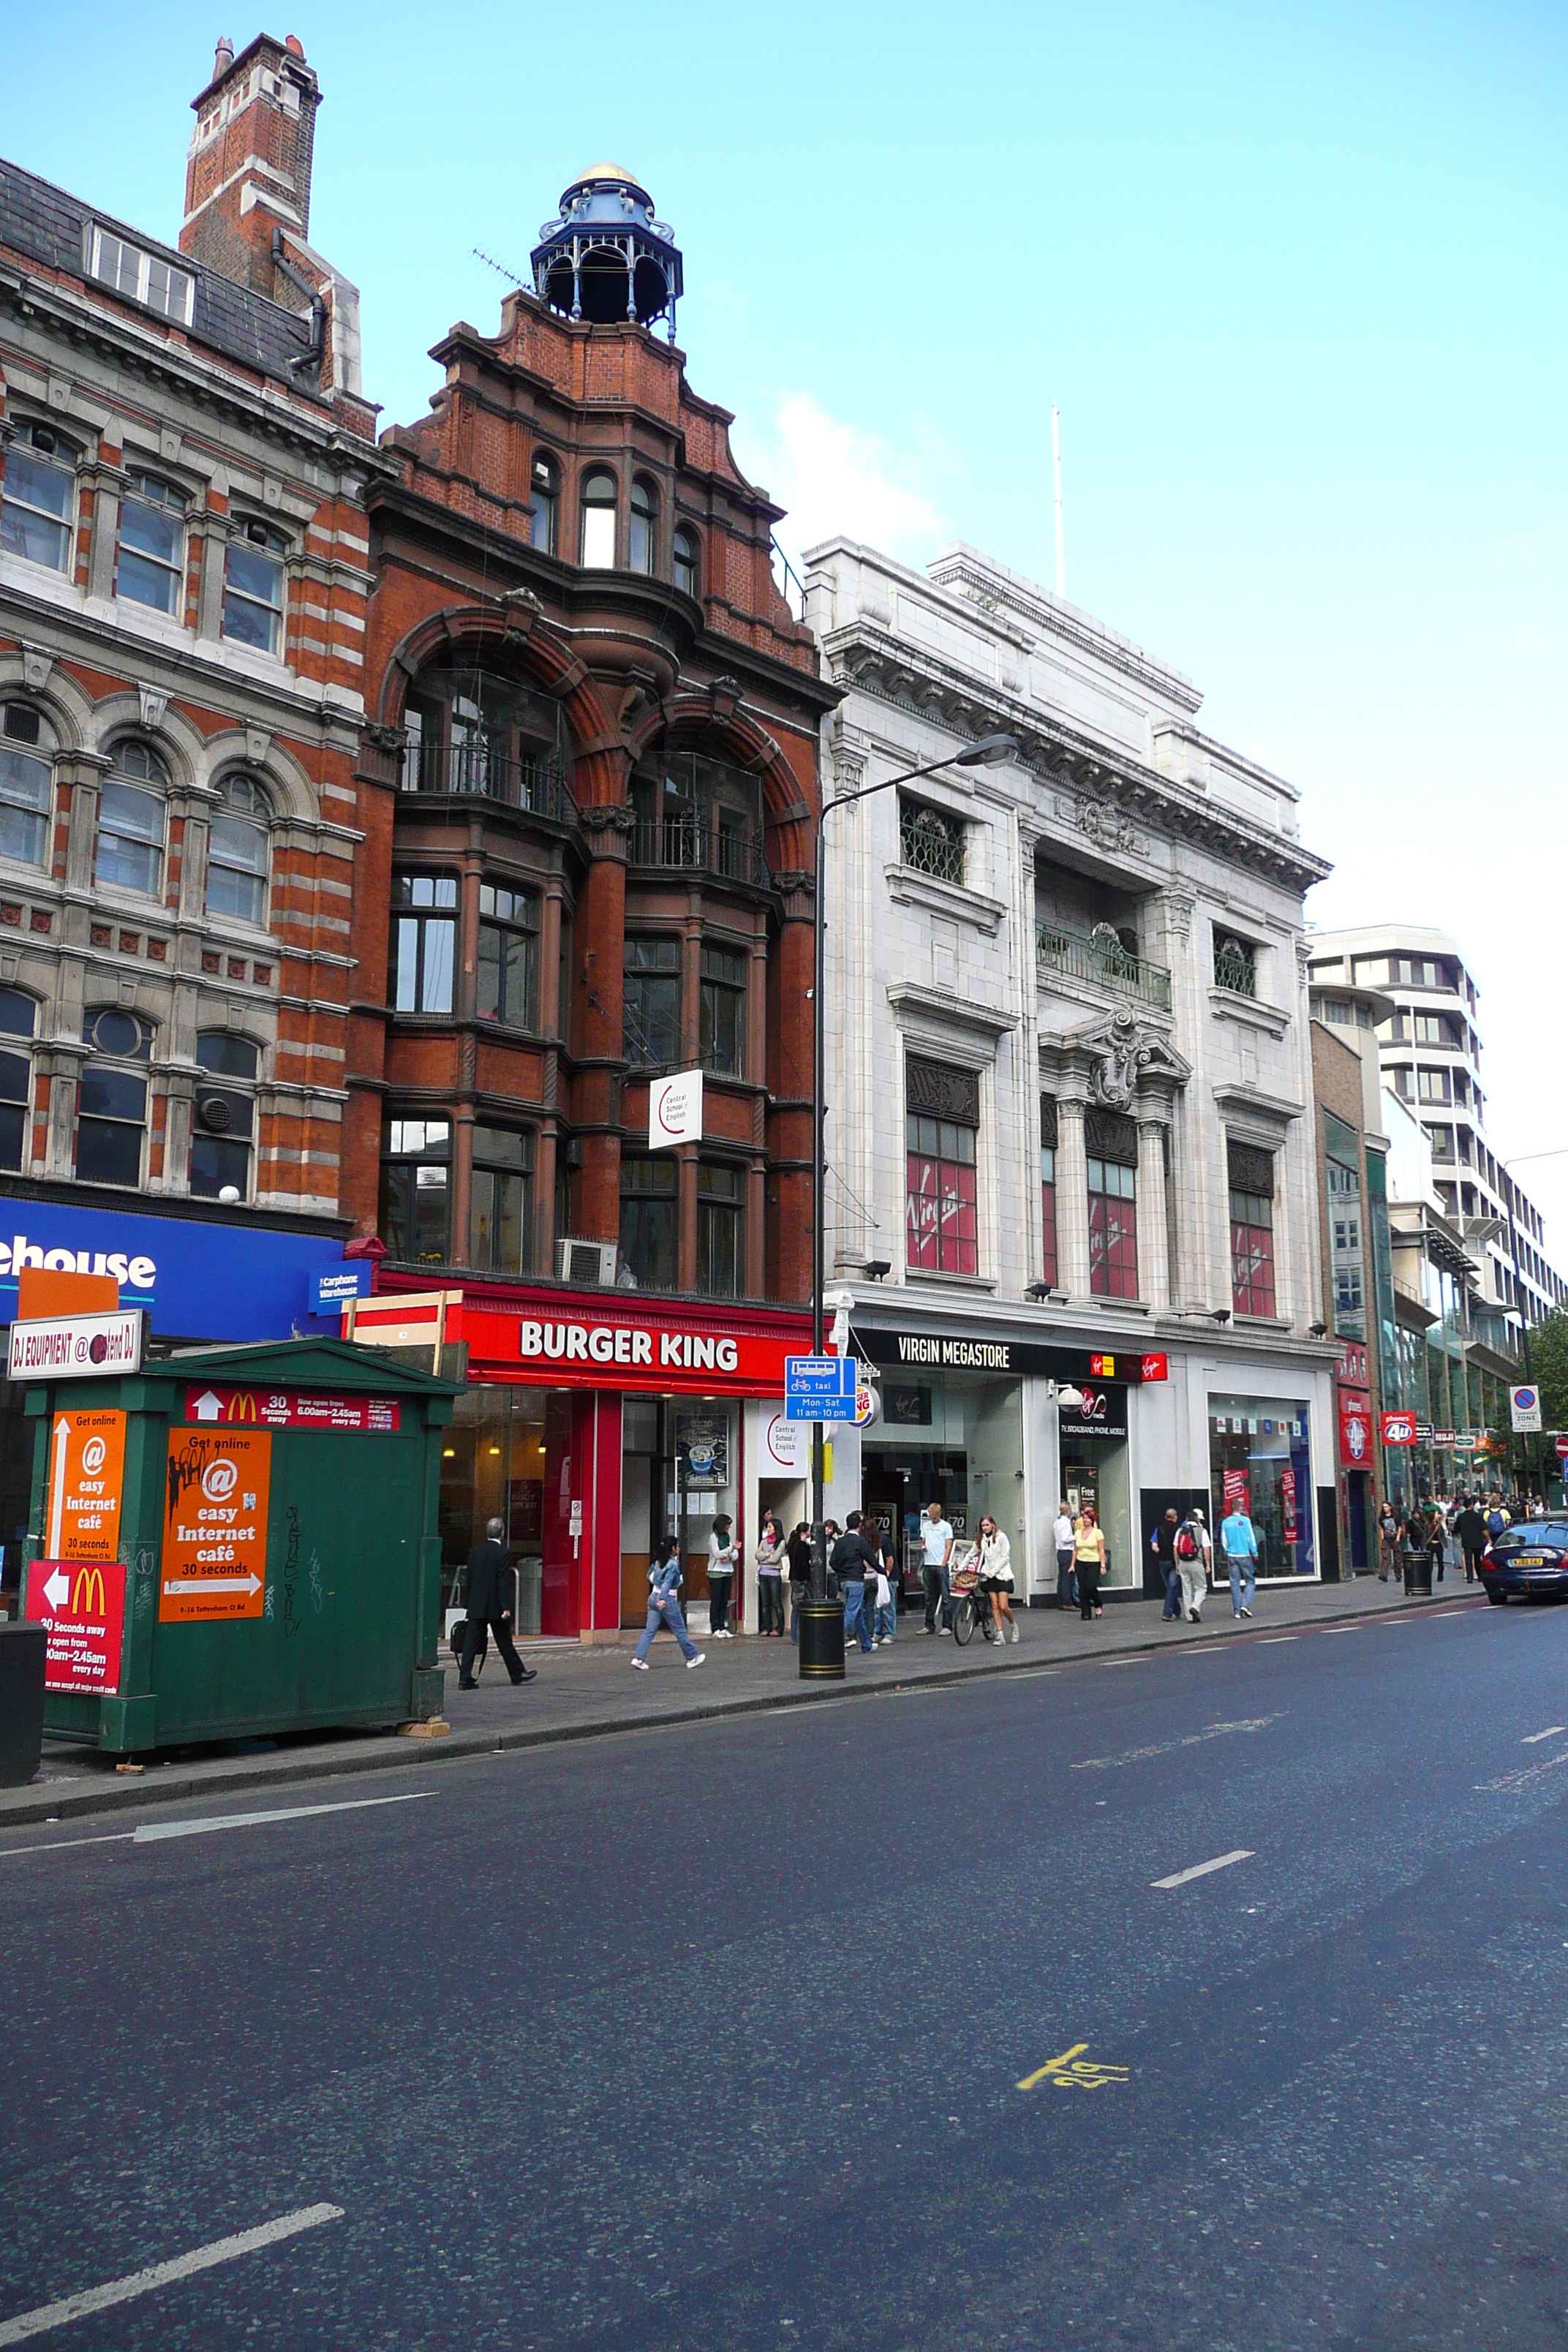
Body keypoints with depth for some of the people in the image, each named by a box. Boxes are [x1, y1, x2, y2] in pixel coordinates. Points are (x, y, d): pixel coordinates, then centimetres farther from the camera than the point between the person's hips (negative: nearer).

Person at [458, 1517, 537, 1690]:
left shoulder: (475, 1551, 6)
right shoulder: (503, 1552, -11)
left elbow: (469, 1579, 9)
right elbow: (502, 1581, -16)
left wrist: (470, 1603, 15)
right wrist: (506, 1608, -15)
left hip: (475, 1606, 5)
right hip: (495, 1606, -4)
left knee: (471, 1642, 2)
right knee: (505, 1642, 8)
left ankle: (465, 1679, -4)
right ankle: (517, 1674, 22)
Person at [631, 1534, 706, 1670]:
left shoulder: (657, 1562, 8)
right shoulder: (673, 1564, -14)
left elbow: (650, 1576, 19)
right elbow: (667, 1582, -24)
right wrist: (663, 1599, -33)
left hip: (653, 1597, 7)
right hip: (668, 1600, -7)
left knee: (649, 1630, 4)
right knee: (680, 1630, 5)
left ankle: (638, 1657, -6)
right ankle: (692, 1657, 16)